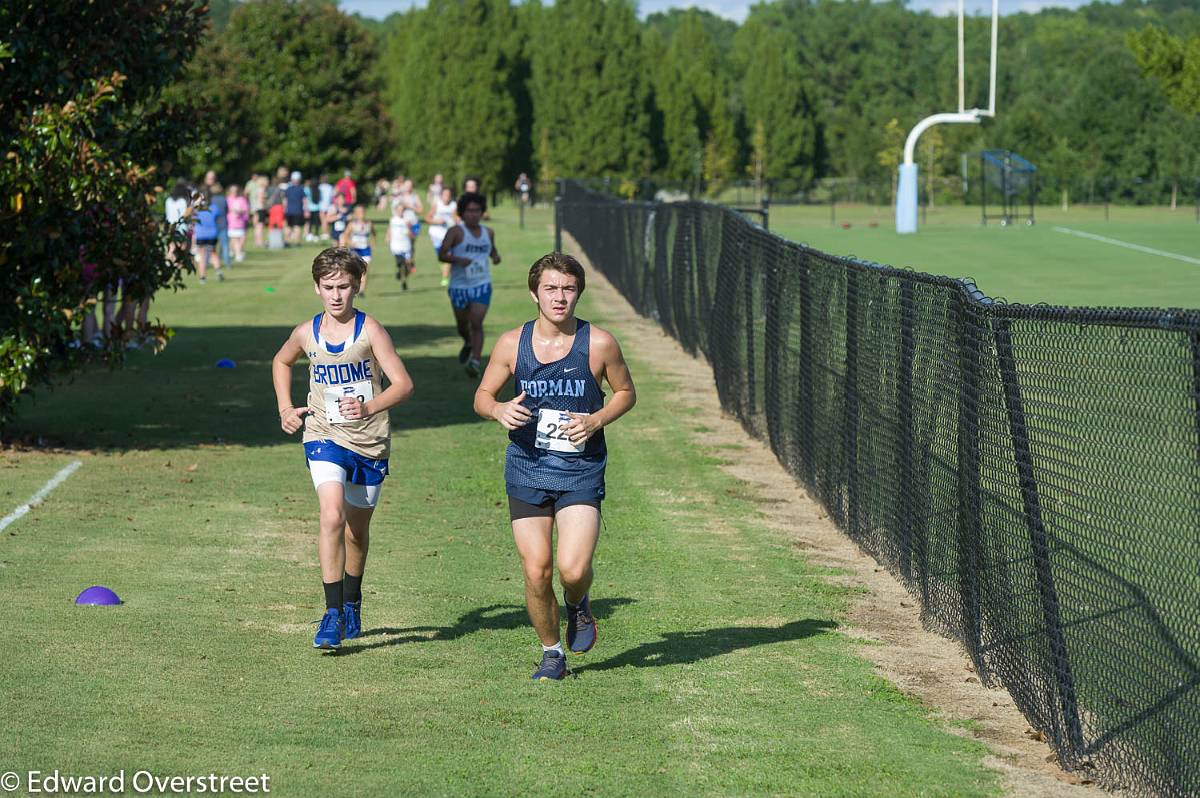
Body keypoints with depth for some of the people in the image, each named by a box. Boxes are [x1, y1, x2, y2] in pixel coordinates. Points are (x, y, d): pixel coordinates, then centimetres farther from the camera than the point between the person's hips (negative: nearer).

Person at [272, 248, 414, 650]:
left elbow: (403, 383, -17)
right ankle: (332, 615, -21)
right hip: (324, 438, 0)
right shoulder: (306, 334, 0)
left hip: (370, 442, 0)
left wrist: (368, 408, -33)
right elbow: (281, 362, 23)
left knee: (357, 528, 13)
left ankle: (352, 601, 39)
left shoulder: (370, 330, -11)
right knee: (332, 515, -22)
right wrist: (285, 408, 11)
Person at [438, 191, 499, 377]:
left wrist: (496, 256, 3)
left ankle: (475, 361, -21)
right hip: (459, 285, -1)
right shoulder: (456, 232, -7)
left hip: (482, 285, 1)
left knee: (476, 323, -15)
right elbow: (441, 255, -10)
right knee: (462, 324, 15)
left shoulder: (488, 233, 6)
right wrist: (457, 260, -27)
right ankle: (468, 343, 48)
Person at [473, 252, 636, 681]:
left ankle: (578, 606, 20)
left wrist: (595, 421, -10)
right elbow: (483, 395, 10)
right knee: (536, 572, -1)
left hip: (581, 471, -2)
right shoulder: (512, 344, -1)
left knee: (573, 569, -16)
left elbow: (626, 392, 9)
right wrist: (499, 410, -13)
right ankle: (552, 653, 21)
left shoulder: (599, 344, -6)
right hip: (527, 468, 2)